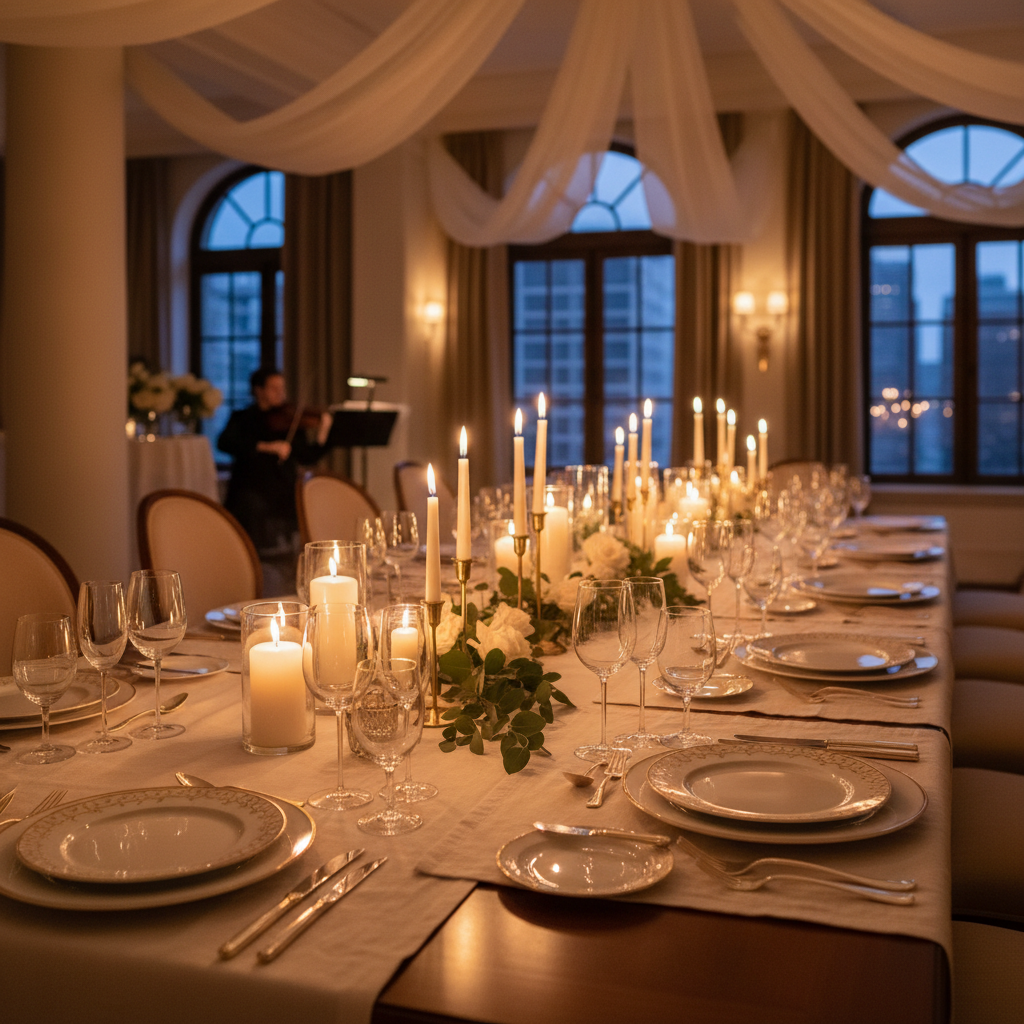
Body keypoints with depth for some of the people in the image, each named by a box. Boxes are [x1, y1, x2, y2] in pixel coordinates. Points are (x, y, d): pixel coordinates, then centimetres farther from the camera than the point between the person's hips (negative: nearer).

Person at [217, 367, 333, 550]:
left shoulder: (288, 420, 12)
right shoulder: (243, 418, 7)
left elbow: (306, 458, 3)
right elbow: (224, 443, -13)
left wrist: (322, 434, -15)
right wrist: (265, 446, -23)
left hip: (284, 489, 3)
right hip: (252, 488, -2)